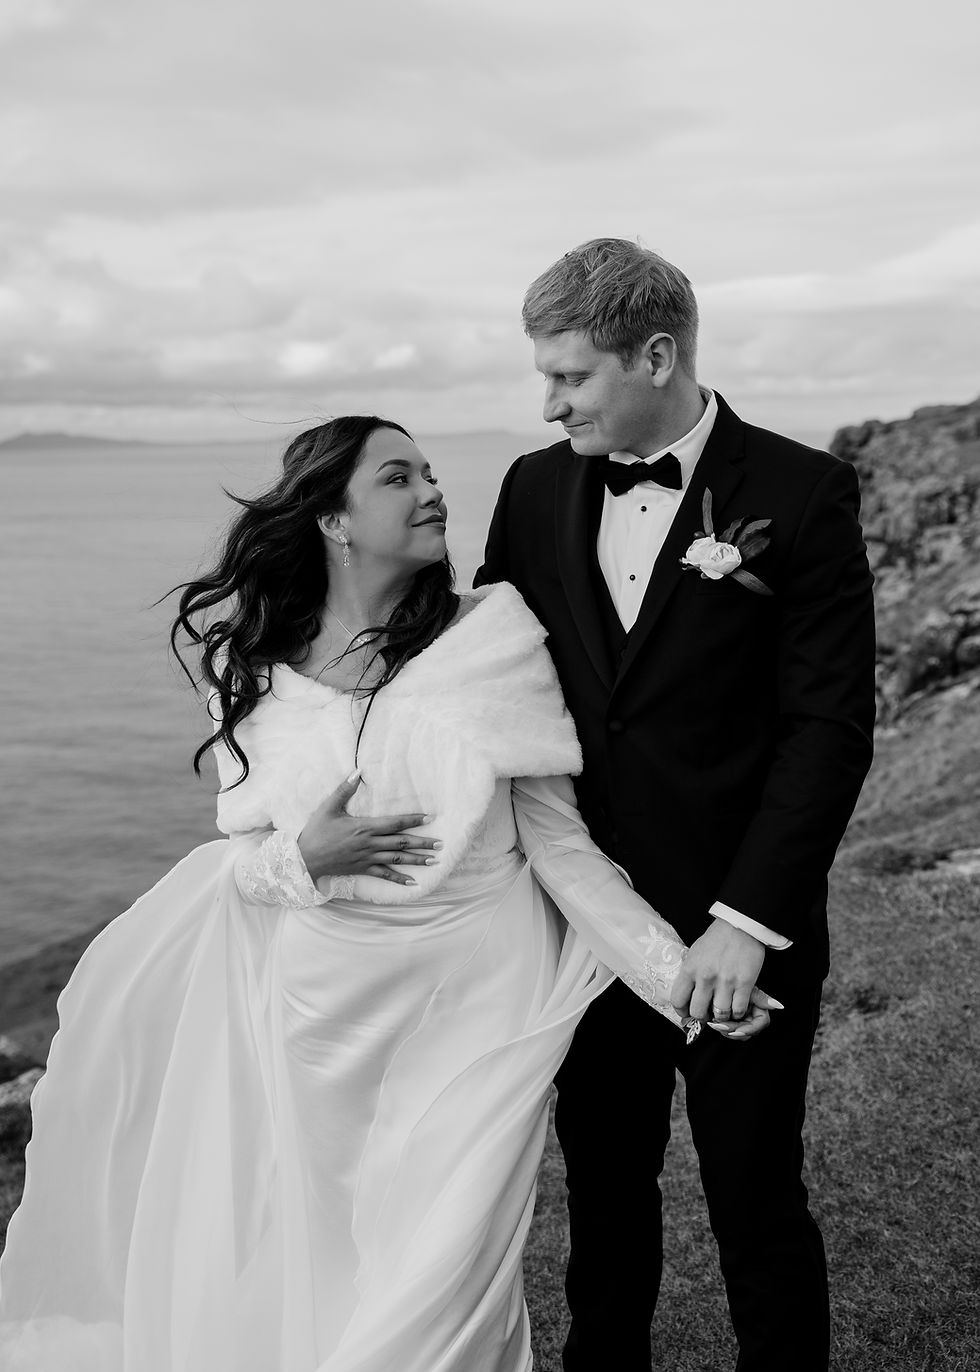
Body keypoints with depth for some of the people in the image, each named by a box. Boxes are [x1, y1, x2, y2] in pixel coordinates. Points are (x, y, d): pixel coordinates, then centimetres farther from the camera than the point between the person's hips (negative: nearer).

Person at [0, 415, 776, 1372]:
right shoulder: (258, 664, 0)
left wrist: (680, 972, -16)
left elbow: (559, 844, -7)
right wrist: (303, 856, -17)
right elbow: (243, 860, 5)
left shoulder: (494, 637, -7)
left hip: (470, 1013, -2)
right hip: (320, 1010, 2)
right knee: (290, 1284, 13)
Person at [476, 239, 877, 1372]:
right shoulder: (536, 488, 4)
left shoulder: (799, 493, -9)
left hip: (737, 935, -4)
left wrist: (747, 922, -17)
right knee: (602, 1186, 18)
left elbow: (831, 724, -11)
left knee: (755, 1203, 11)